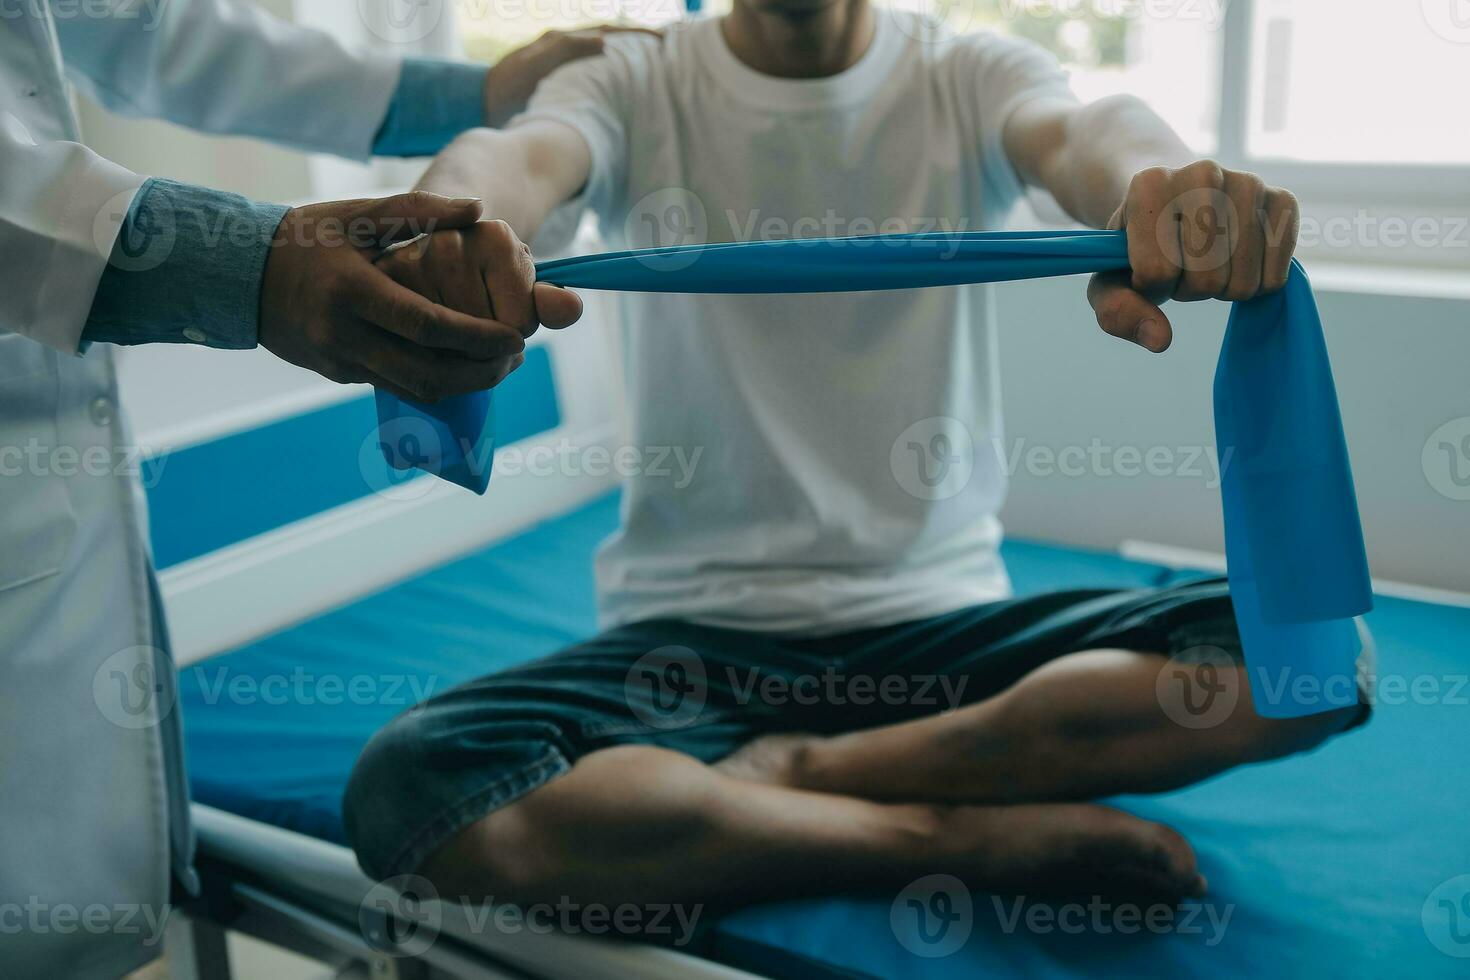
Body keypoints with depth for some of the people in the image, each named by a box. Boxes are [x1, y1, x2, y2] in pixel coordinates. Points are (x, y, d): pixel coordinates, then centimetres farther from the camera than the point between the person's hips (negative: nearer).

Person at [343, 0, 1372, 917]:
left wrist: (1162, 185, -44)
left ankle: (802, 769, -14)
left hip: (938, 615, 1)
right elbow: (524, 157, -20)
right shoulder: (635, 85, 2)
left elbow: (1080, 131, -18)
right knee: (411, 791, -29)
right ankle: (967, 834, -17)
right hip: (690, 627, 0)